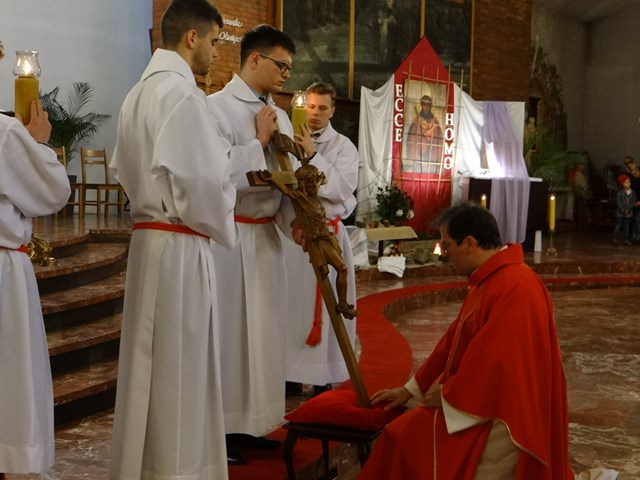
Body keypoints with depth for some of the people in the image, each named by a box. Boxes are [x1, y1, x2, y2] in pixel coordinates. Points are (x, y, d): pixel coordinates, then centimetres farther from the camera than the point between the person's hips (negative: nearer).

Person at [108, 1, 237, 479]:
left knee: (153, 362, 16)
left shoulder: (140, 92, 14)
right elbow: (203, 179, -18)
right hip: (180, 243, -9)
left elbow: (125, 166, 18)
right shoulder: (182, 92, -15)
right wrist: (220, 228, -2)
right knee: (177, 366, 0)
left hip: (148, 235, 9)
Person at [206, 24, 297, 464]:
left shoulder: (278, 115, 12)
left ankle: (250, 423, 23)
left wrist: (295, 220, -9)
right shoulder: (216, 107, -10)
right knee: (227, 330, -1)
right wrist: (259, 142, -13)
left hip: (267, 237, 7)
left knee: (262, 329, 12)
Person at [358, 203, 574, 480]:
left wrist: (447, 394, -12)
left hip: (498, 418, -10)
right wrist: (411, 389, 16)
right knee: (403, 437, 7)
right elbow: (456, 339, 15)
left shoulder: (516, 289, -25)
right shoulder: (490, 278, 9)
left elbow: (495, 363, -27)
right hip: (480, 402, 10)